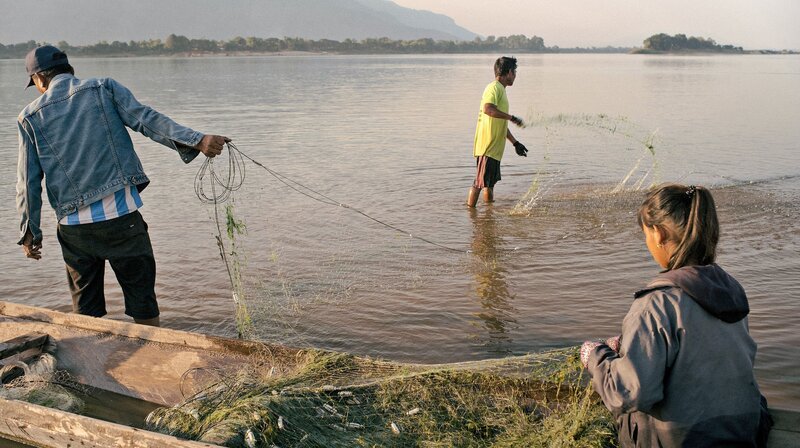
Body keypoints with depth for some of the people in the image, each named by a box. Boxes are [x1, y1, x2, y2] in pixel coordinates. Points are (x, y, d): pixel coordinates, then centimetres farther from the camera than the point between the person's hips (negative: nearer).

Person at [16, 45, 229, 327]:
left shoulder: (30, 117, 8)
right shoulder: (104, 88, 5)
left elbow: (28, 182, 7)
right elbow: (147, 120, -10)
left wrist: (29, 232, 14)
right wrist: (198, 141, -17)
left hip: (74, 227, 2)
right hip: (121, 217, -2)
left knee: (85, 309, 16)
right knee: (142, 298, 8)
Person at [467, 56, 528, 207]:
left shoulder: (501, 90, 21)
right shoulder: (494, 87, -10)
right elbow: (488, 109, -30)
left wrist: (515, 143, 27)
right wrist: (511, 117, -26)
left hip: (495, 147, 10)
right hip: (487, 146, -10)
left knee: (490, 183, 17)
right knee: (480, 182, -9)